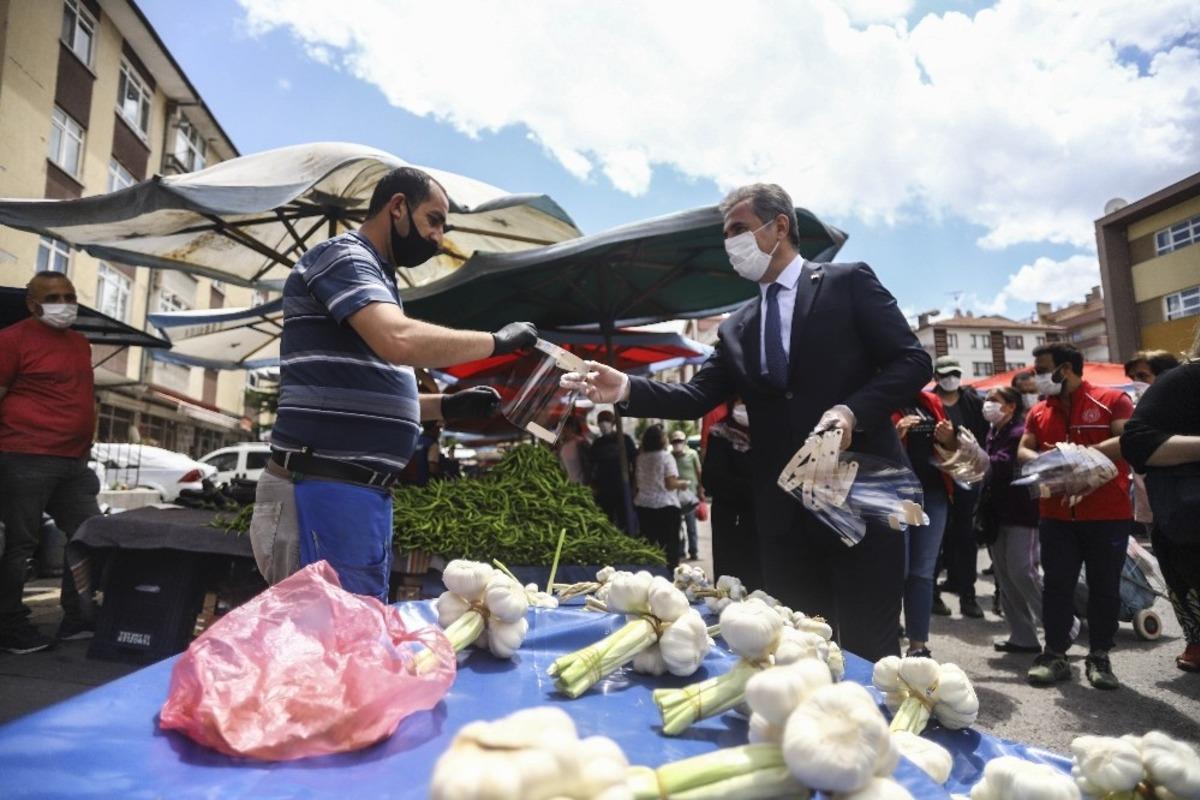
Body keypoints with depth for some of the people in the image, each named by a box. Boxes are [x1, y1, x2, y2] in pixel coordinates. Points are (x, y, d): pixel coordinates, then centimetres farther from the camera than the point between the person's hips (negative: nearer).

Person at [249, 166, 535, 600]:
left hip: (363, 493, 10)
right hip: (326, 491, -10)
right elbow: (400, 341, -28)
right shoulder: (343, 257, -8)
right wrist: (497, 340, -15)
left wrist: (446, 406, 13)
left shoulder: (373, 277, 21)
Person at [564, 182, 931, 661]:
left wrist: (852, 410, -19)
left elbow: (912, 361, -3)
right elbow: (697, 397, 6)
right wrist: (626, 389, -9)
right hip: (784, 510, 5)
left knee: (868, 648, 2)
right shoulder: (736, 328, 15)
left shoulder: (849, 284, 2)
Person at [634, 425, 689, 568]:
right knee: (670, 543, 5)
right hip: (665, 506, -5)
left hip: (643, 505, 5)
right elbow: (670, 484, -16)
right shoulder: (666, 456, -10)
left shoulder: (641, 457, 4)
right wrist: (683, 483, 2)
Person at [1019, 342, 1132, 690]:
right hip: (1057, 515, 4)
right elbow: (1023, 451, 8)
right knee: (1056, 585, 3)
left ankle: (1099, 658, 17)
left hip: (1108, 514, -3)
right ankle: (1055, 654, 11)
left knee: (1105, 587, 5)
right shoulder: (1038, 411, 12)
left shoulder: (1112, 400, -3)